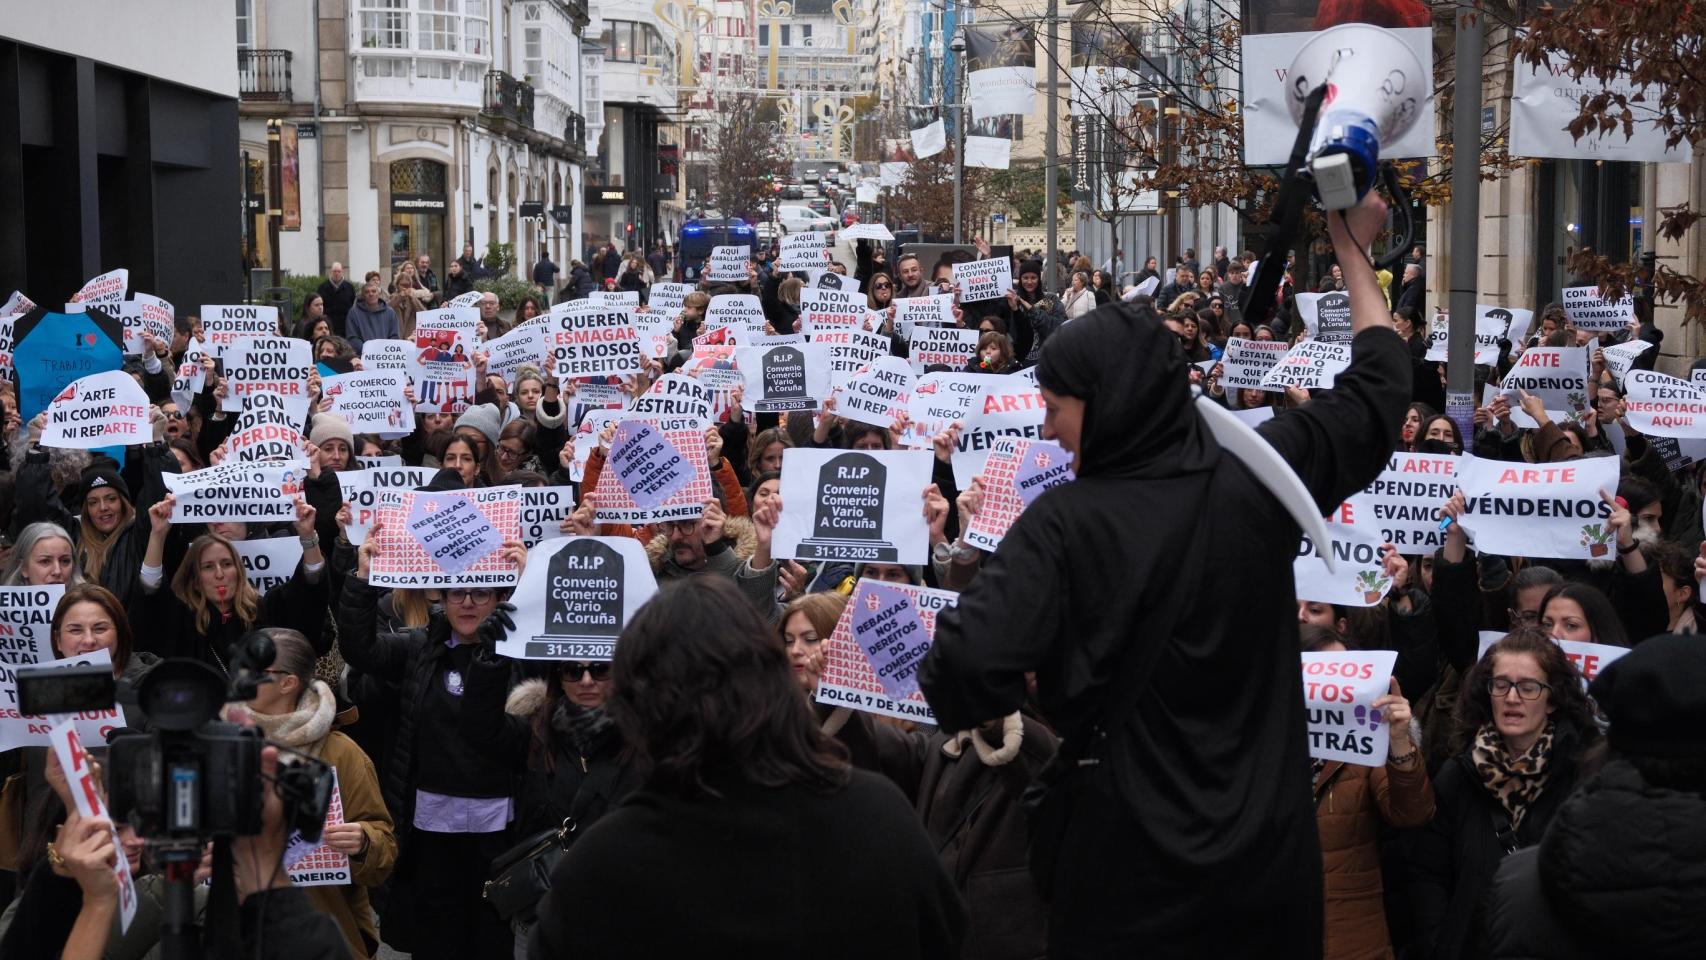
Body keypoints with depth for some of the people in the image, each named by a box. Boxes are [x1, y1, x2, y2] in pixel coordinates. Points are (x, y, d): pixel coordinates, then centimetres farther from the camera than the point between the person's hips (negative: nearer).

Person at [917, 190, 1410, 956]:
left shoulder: (1065, 523, -16)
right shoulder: (1260, 472, -4)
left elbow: (966, 667, -27)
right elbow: (1378, 385, 13)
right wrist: (1352, 248, 24)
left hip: (1129, 858, -4)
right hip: (1268, 840, 4)